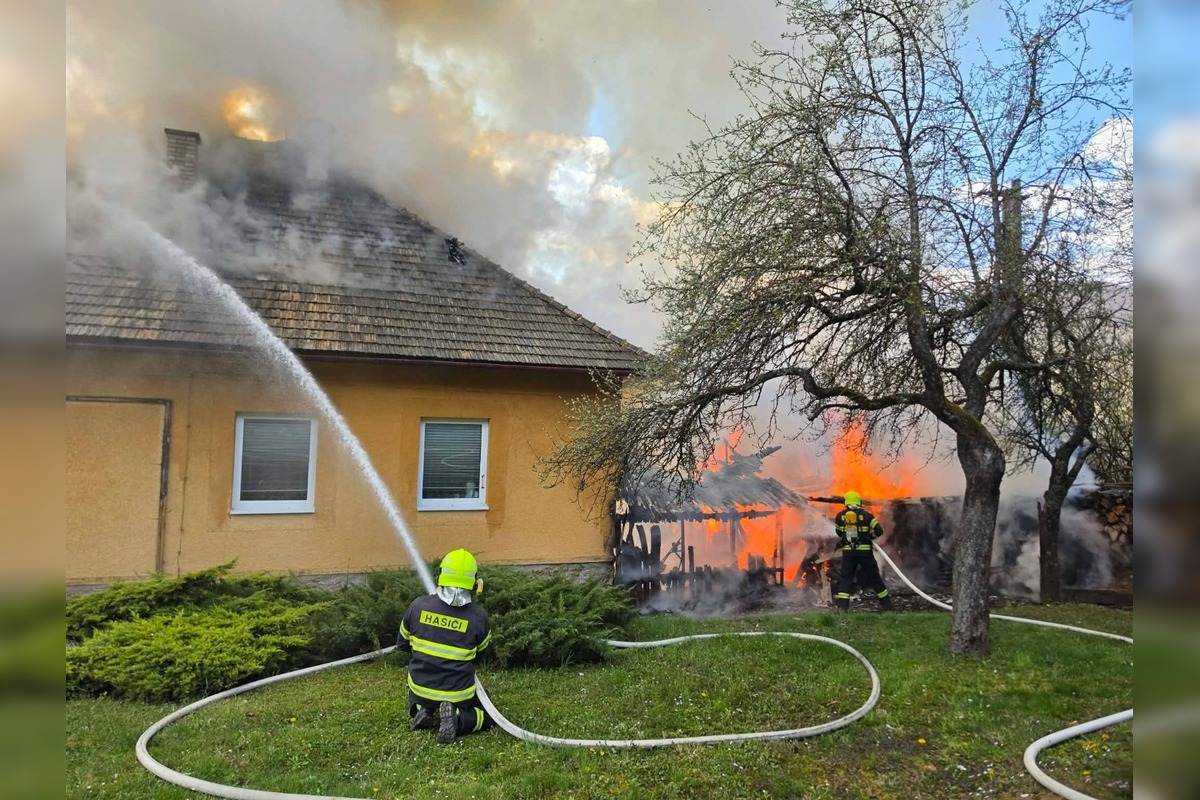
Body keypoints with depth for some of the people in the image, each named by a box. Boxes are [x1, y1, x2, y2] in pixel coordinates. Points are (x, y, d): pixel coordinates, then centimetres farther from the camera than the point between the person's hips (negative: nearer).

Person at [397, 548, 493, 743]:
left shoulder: (418, 605, -12)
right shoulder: (479, 616, -17)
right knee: (487, 715, 21)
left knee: (418, 705, 39)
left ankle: (421, 713, 4)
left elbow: (402, 644, 4)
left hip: (420, 688, 4)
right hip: (458, 693, -3)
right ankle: (457, 719, -8)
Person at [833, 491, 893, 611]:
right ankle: (886, 602, 25)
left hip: (848, 551, 1)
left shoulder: (840, 516, 0)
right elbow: (879, 531, -6)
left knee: (845, 577, 5)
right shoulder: (866, 515, -5)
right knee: (874, 576, 13)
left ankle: (842, 605, -8)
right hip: (865, 551, 0)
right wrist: (869, 536, 11)